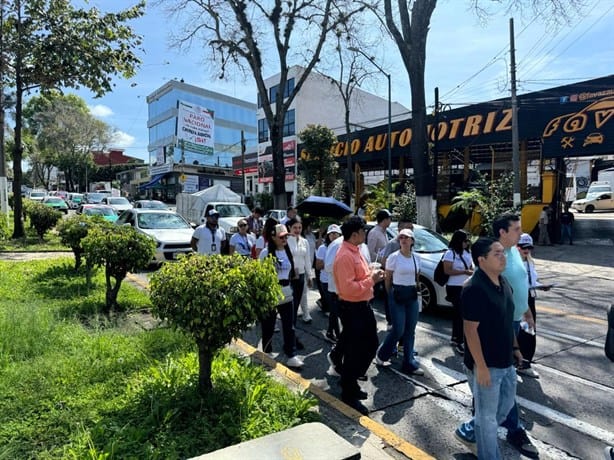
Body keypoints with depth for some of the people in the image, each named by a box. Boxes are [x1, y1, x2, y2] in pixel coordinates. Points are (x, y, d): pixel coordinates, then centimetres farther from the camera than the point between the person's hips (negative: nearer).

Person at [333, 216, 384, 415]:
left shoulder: (355, 251, 10)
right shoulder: (344, 256, -22)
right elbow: (348, 288, -28)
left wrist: (372, 274, 3)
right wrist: (371, 280, -20)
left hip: (363, 305, 10)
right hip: (352, 309, -10)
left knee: (370, 345, 20)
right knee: (354, 351, 2)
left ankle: (352, 383, 36)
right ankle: (348, 395, 19)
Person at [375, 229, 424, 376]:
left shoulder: (416, 258, 6)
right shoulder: (394, 257, -9)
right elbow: (387, 279, -2)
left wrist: (415, 290, 13)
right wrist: (391, 296, 4)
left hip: (412, 295, 5)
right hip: (397, 295, -5)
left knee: (410, 331, 7)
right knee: (398, 330, -4)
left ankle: (409, 364, 17)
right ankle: (381, 354, 20)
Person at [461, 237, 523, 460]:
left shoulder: (504, 283, 4)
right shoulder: (474, 289, -24)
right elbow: (470, 330, -23)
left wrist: (514, 347, 17)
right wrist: (480, 366, -22)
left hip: (505, 361, 9)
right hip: (486, 365, -9)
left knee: (506, 404, 26)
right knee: (487, 415, 9)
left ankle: (482, 432, 48)